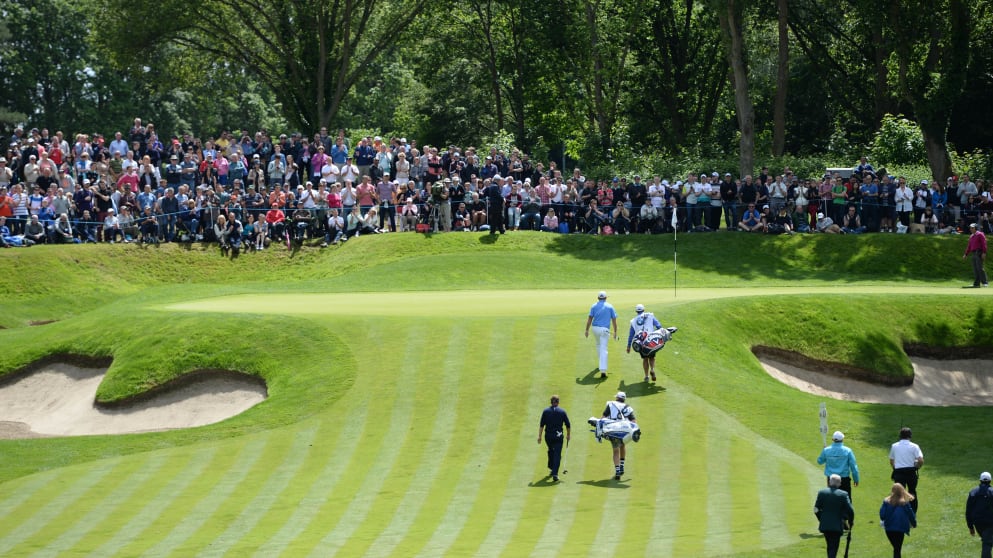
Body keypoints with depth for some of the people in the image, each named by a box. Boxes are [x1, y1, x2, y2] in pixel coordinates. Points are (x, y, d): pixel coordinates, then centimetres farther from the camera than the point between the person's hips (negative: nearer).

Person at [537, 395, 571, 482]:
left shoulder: (546, 411, 0)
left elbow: (541, 425, -2)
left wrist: (539, 436, 2)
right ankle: (555, 474, -12)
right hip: (558, 436, -2)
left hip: (548, 436, 2)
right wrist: (568, 435, 18)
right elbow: (568, 425, 3)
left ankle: (551, 468, 34)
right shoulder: (562, 411, 0)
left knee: (551, 451, 27)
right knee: (557, 455, -1)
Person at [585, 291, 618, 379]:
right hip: (604, 329, -2)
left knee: (599, 345, 29)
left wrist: (587, 330, 0)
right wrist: (615, 332, 8)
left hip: (595, 328, 2)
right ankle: (603, 370, -19)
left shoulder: (594, 306, 4)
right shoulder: (610, 307, 3)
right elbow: (614, 320, 2)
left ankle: (602, 365, 39)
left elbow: (590, 318, -2)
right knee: (603, 349, -7)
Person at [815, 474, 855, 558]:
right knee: (834, 548, 3)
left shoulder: (822, 492, -2)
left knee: (830, 546, 21)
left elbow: (816, 510, 0)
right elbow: (850, 511, -12)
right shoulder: (843, 494, -9)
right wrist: (850, 522, 6)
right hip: (837, 526, -3)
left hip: (825, 525, 3)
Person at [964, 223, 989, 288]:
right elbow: (969, 246, 25)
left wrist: (984, 253, -20)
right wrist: (966, 254, 20)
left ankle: (985, 282, -15)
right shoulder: (971, 236, 20)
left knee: (980, 268, -16)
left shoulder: (980, 234, -4)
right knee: (975, 269, 5)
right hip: (974, 253, 8)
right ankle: (977, 283, 6)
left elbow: (984, 244, -11)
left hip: (979, 253, -8)